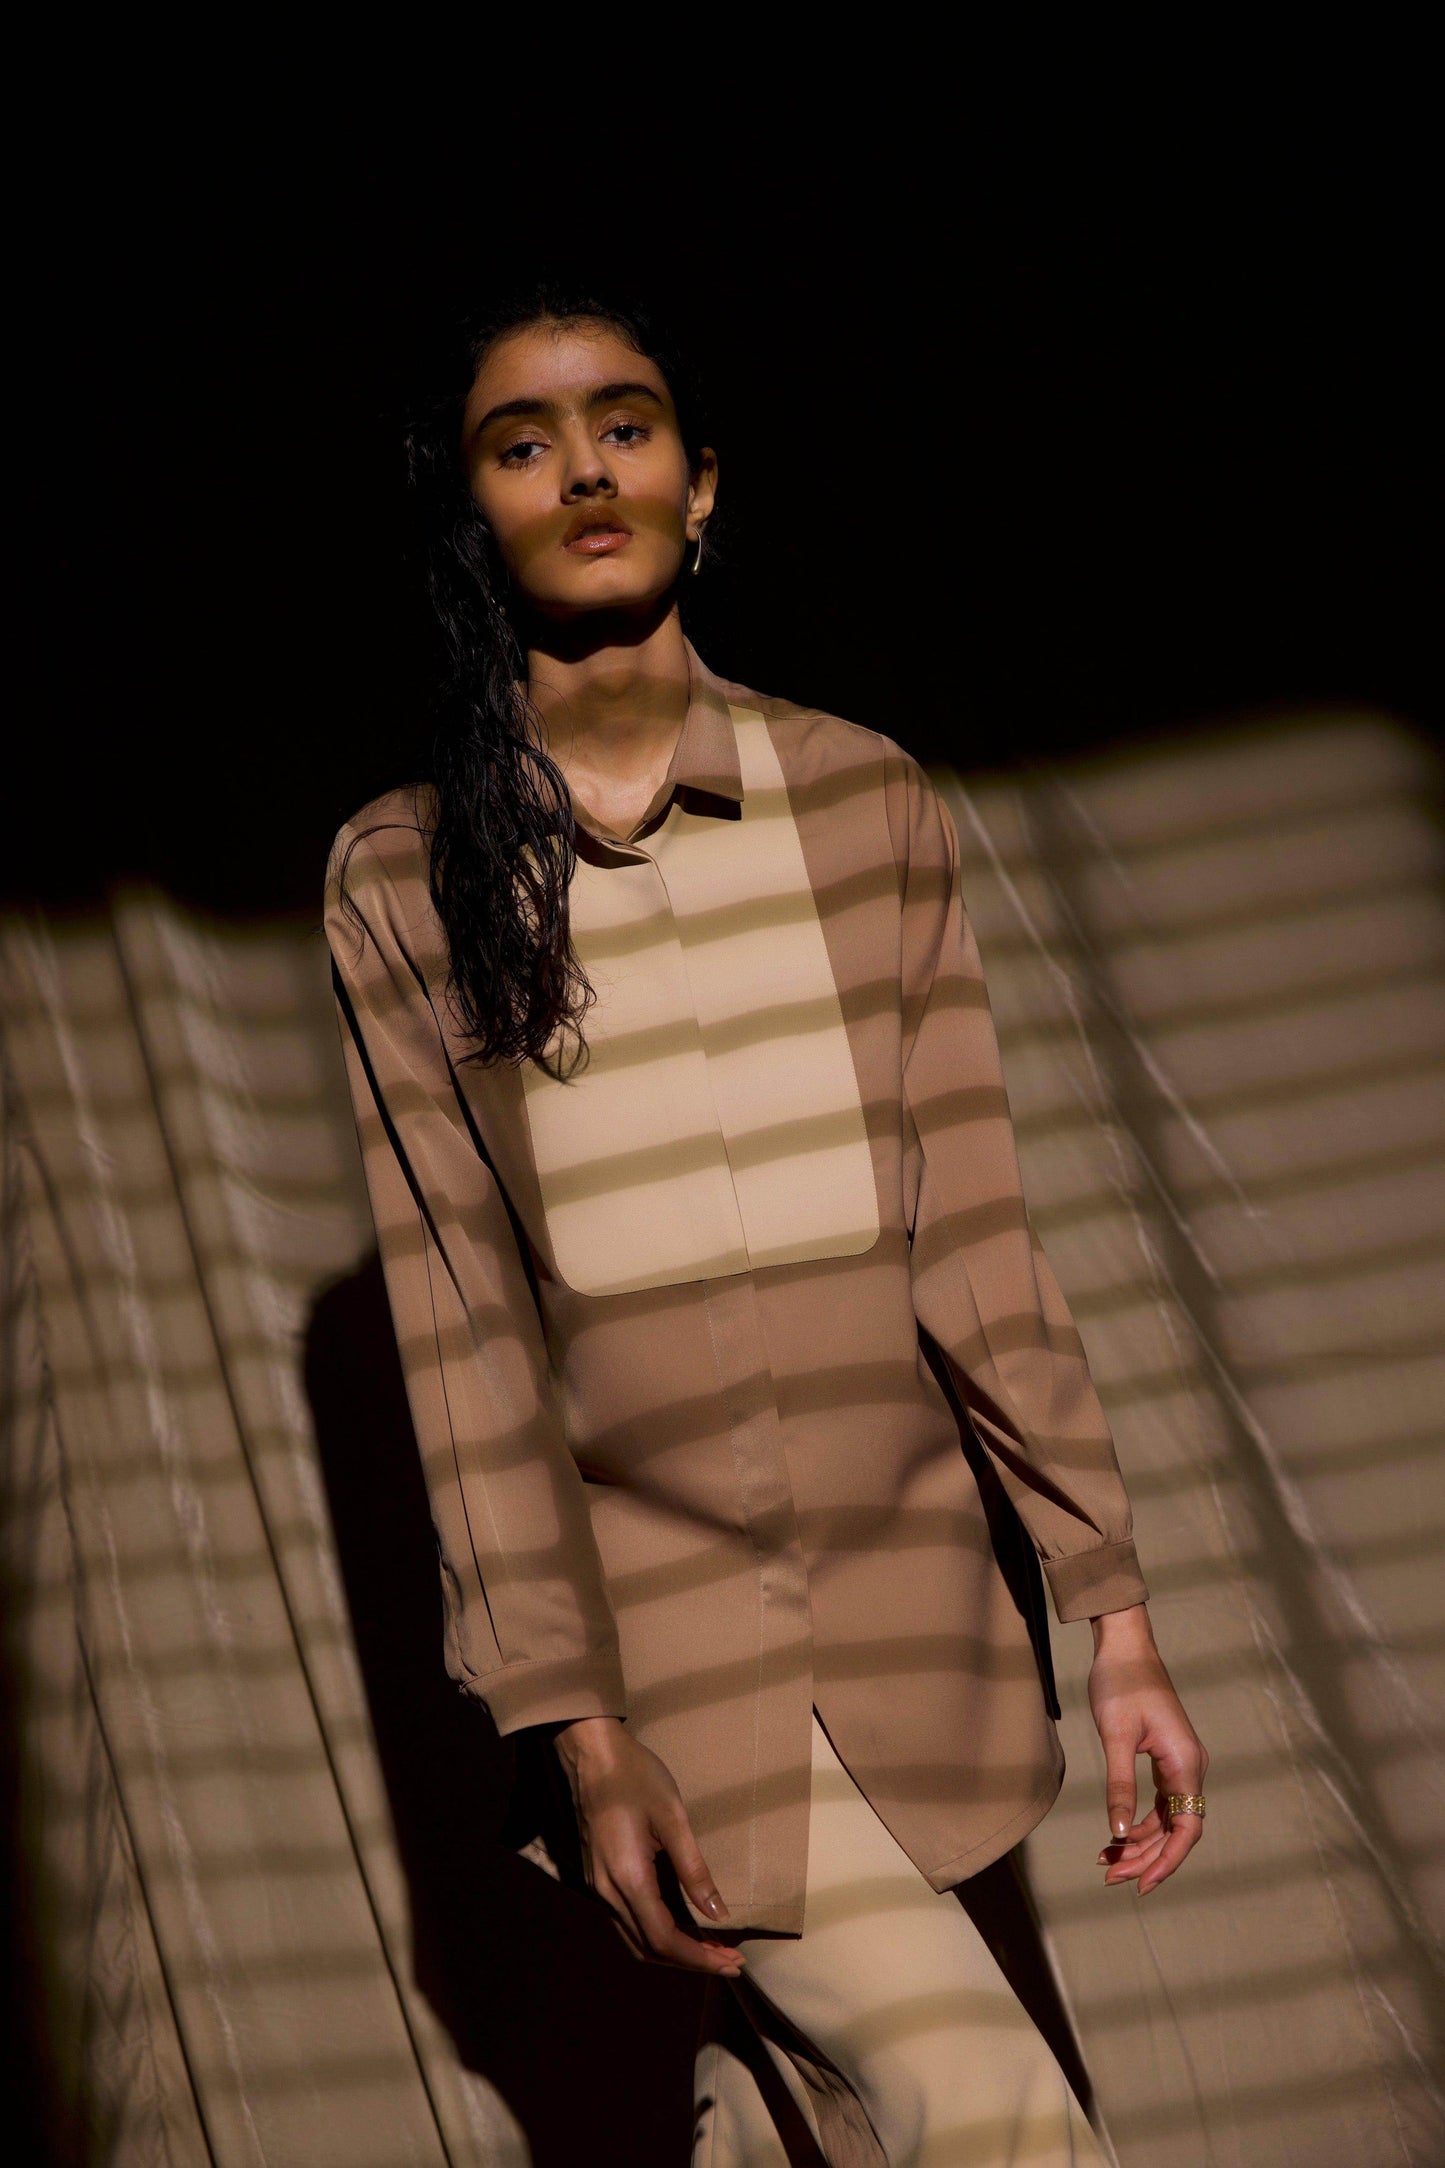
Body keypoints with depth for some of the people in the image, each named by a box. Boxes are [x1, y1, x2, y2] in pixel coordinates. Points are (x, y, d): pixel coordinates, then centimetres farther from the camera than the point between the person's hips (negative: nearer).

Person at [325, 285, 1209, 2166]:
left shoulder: (869, 804, 3)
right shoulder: (406, 881, -1)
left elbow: (971, 1232, 0)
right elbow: (461, 1315, -5)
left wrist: (1117, 1620, -5)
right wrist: (584, 1734, -10)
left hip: (914, 1587, 3)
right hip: (654, 1609, -2)